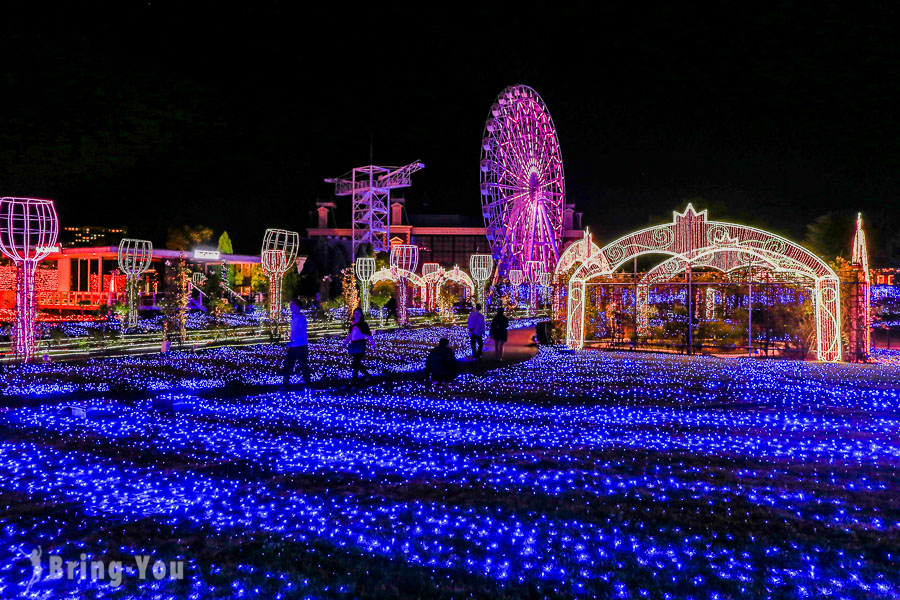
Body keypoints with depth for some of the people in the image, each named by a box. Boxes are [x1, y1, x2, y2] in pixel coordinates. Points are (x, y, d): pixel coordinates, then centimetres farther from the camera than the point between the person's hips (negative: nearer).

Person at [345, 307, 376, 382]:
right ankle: (368, 376, 21)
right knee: (357, 363, 9)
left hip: (360, 345, -7)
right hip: (353, 345, 7)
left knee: (356, 363, -11)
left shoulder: (363, 324, -2)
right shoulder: (352, 325, 16)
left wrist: (373, 344, -11)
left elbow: (368, 335, -7)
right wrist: (346, 341, 10)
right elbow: (350, 335, 22)